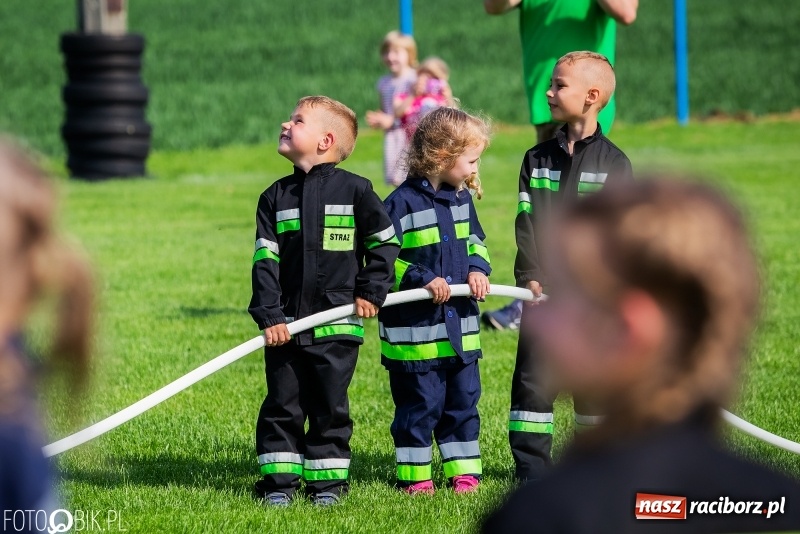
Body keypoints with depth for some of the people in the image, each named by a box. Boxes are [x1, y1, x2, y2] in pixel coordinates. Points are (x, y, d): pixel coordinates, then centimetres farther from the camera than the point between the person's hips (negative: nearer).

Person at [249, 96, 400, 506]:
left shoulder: (354, 190, -2)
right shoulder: (276, 197, 5)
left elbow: (385, 242, 7)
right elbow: (265, 259, 0)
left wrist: (371, 291, 1)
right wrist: (269, 316, -9)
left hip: (336, 322, -2)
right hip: (286, 324, 2)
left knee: (330, 407, 4)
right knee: (282, 404, 4)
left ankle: (327, 481, 12)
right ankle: (279, 479, 12)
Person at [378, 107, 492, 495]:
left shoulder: (462, 198, 8)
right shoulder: (401, 204, -14)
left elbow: (475, 240, 21)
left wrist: (477, 268, 0)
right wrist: (422, 279, -22)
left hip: (460, 326, 6)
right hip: (415, 328, -6)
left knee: (463, 401, 11)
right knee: (419, 404, 1)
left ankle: (463, 471, 20)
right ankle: (414, 475, 12)